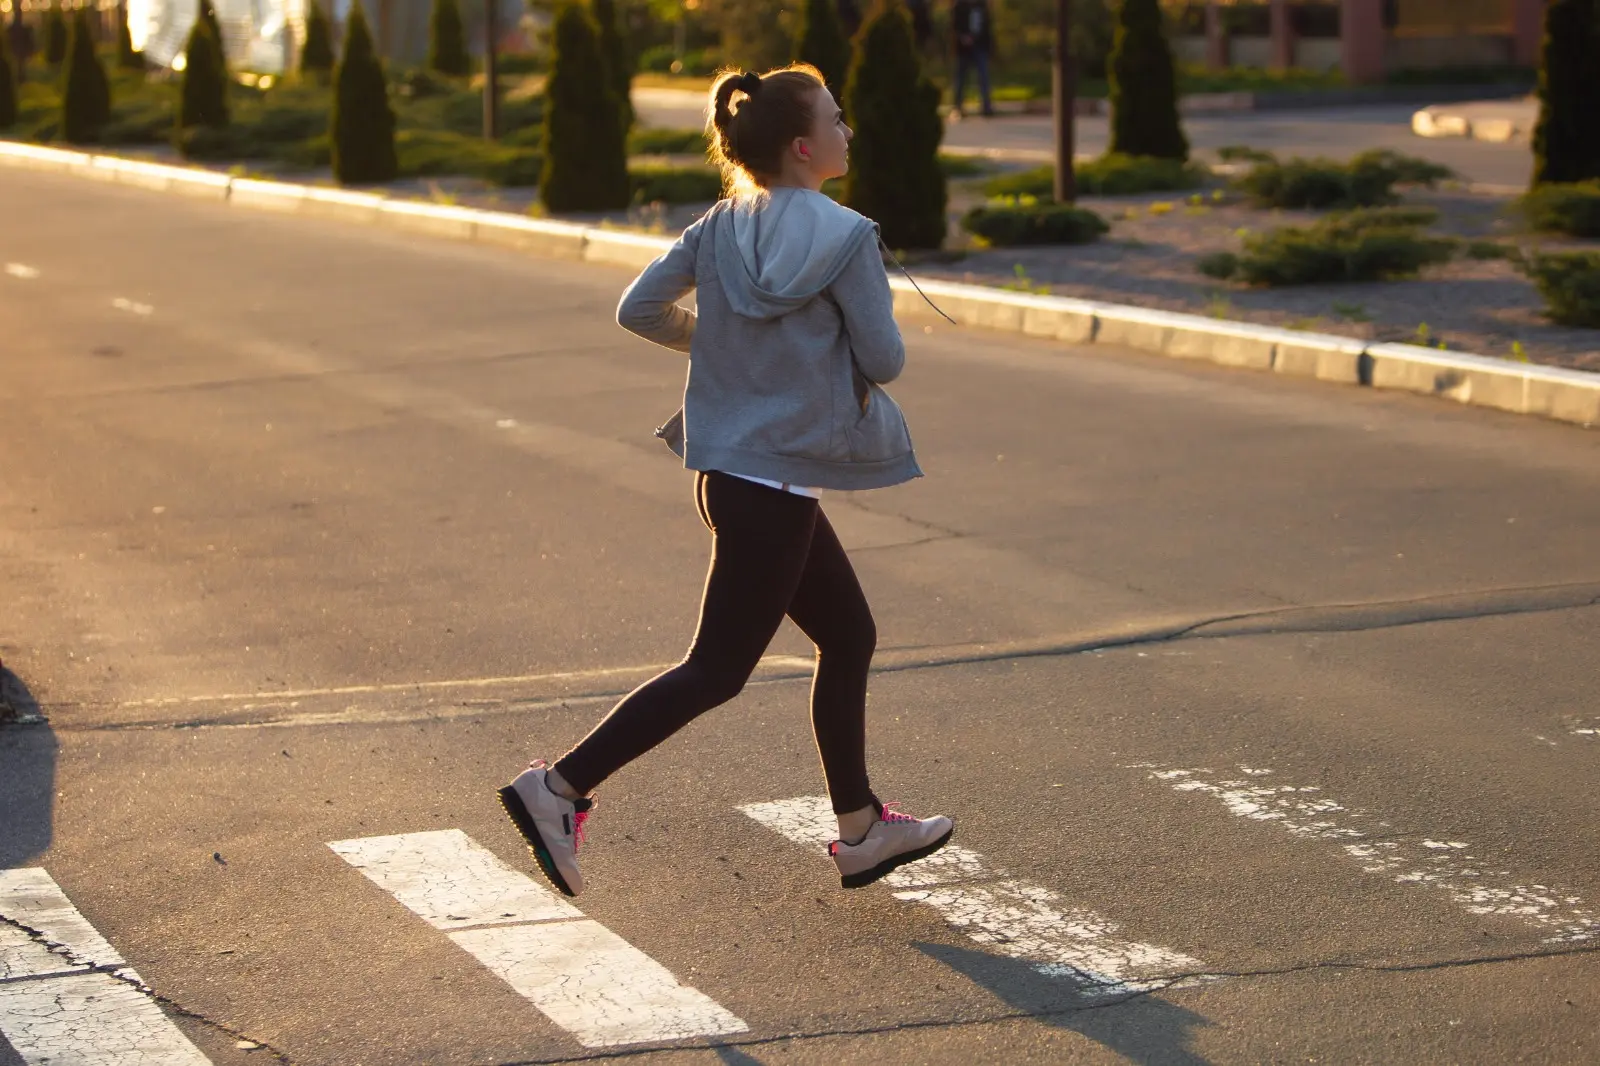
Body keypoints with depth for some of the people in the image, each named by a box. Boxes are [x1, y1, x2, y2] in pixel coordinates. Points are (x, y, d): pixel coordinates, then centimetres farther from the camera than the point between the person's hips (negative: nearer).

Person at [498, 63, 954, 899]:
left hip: (727, 471, 9)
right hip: (776, 483, -8)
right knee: (717, 671, -1)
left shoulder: (722, 228, 4)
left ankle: (860, 830, 27)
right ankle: (561, 787, -4)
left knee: (849, 635, 19)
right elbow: (885, 359, -11)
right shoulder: (844, 239, -15)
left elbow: (639, 309, 6)